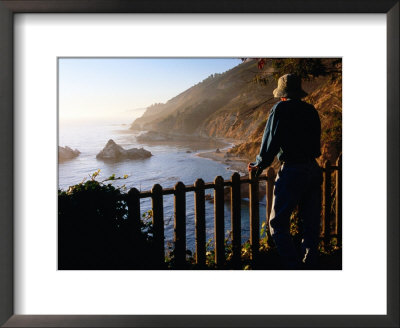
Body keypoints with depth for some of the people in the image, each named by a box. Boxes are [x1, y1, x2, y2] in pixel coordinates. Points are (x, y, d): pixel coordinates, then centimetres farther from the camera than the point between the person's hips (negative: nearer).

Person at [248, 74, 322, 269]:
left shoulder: (281, 109, -4)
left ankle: (294, 266, -4)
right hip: (313, 170, 7)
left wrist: (259, 165, 9)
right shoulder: (311, 111, 14)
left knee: (278, 224, 0)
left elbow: (270, 142, -5)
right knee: (311, 224, 14)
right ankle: (310, 264, 22)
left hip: (292, 172, -7)